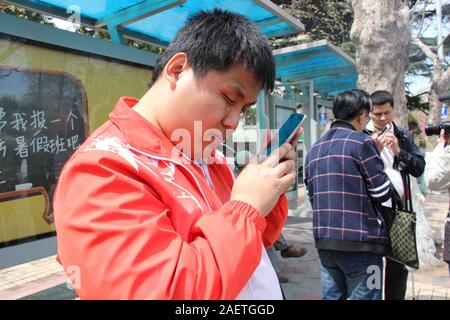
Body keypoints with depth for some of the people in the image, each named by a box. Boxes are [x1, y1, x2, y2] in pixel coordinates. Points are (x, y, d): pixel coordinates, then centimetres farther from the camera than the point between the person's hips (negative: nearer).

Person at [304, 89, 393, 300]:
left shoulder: (314, 149, 11)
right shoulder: (361, 142, -10)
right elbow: (383, 193, -8)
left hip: (324, 240, 7)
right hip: (360, 240, -6)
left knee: (331, 296, 16)